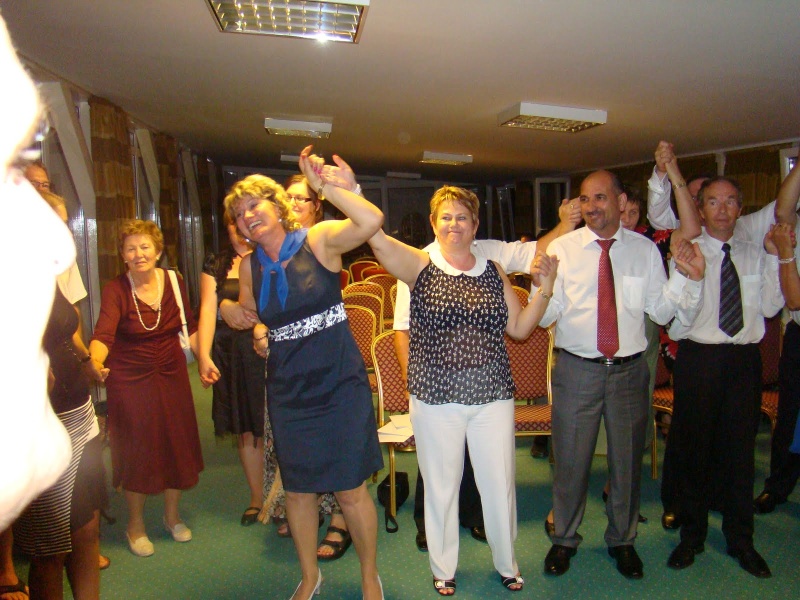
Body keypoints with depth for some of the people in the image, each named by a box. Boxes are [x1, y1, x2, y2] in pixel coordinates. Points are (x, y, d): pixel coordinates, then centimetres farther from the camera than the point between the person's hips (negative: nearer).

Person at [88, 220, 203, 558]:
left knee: (177, 445, 10)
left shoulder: (173, 282, -2)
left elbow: (190, 326, 8)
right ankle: (135, 525, 28)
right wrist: (96, 362, -46)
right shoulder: (116, 290, -13)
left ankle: (172, 515, 34)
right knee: (136, 451, 5)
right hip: (130, 381, -3)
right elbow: (103, 334, -27)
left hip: (172, 376, 3)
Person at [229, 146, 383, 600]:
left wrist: (324, 185, -25)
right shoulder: (250, 268, 5)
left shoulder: (319, 240, -9)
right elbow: (247, 313, 24)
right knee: (298, 491, 16)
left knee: (351, 491, 5)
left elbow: (373, 221, -26)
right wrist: (257, 331, 5)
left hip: (340, 388, -4)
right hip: (288, 394, 5)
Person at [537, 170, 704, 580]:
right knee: (570, 459, 9)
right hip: (576, 370, -1)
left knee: (628, 460, 16)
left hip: (629, 370, 2)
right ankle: (565, 539, 33)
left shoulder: (645, 249, 3)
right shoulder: (562, 248, -2)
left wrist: (689, 277, -11)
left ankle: (622, 540, 39)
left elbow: (660, 311, 2)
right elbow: (545, 316, -7)